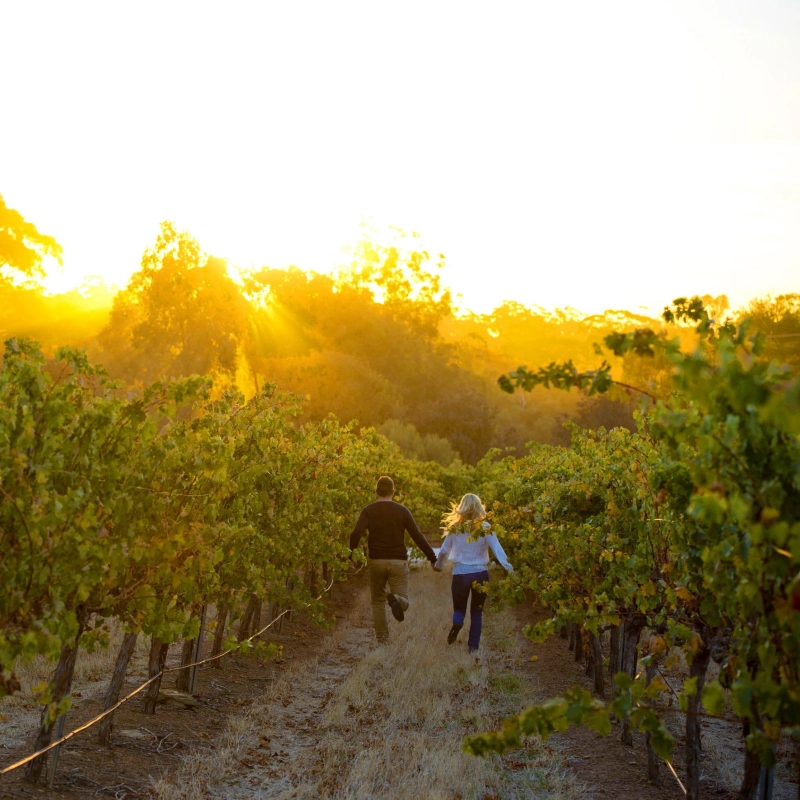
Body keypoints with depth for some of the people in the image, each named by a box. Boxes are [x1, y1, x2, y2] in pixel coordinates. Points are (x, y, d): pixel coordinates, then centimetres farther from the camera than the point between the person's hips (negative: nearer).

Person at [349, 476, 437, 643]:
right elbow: (417, 536, -1)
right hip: (398, 561, -1)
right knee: (404, 602, 4)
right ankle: (395, 599, -31)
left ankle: (382, 638, 12)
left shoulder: (368, 511, 0)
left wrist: (352, 552, -4)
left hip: (376, 561, 1)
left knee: (378, 601, 18)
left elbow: (356, 533, -16)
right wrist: (432, 557, 5)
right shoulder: (402, 511, 1)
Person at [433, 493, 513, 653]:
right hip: (480, 573, 0)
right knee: (477, 611, 16)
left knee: (459, 608, 17)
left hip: (460, 574, 0)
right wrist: (508, 567, -15)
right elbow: (497, 549, -11)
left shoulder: (454, 528, 2)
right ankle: (473, 646, 7)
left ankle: (457, 622, -17)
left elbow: (444, 551, 11)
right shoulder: (485, 527, -3)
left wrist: (438, 566, 28)